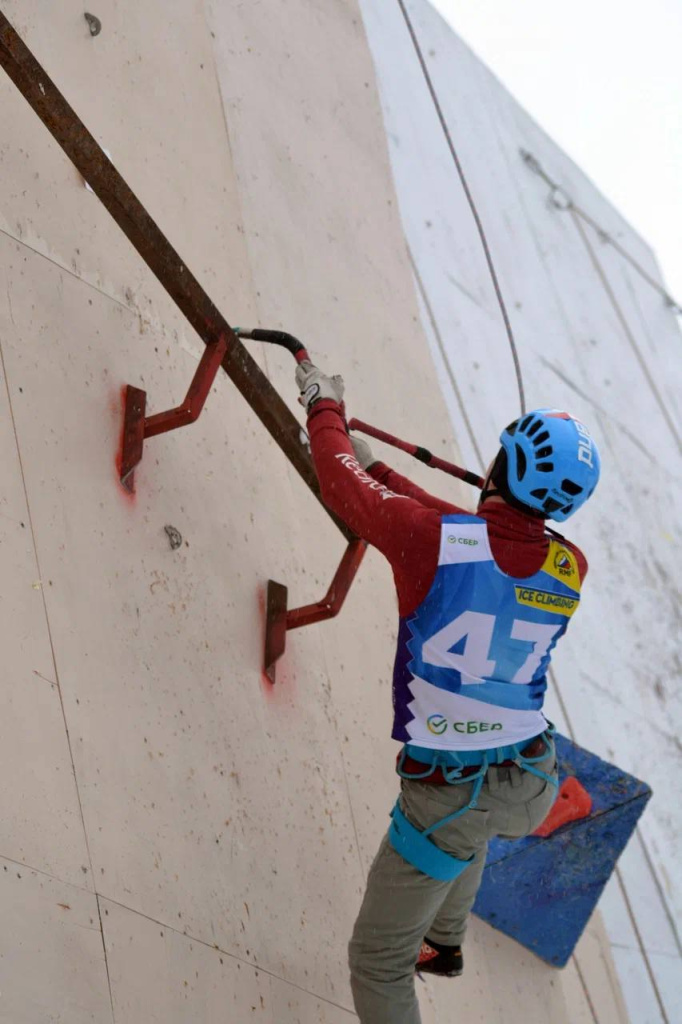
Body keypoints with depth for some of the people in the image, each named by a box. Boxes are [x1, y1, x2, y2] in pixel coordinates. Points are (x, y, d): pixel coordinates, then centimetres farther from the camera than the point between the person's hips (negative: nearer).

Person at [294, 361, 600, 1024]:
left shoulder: (429, 539, -24)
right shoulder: (570, 570, -8)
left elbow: (341, 488, -7)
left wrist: (324, 408, 13)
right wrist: (375, 467, 15)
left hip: (448, 795, -6)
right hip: (531, 784, 6)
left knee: (377, 961, 10)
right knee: (466, 839, 41)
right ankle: (445, 945, 68)